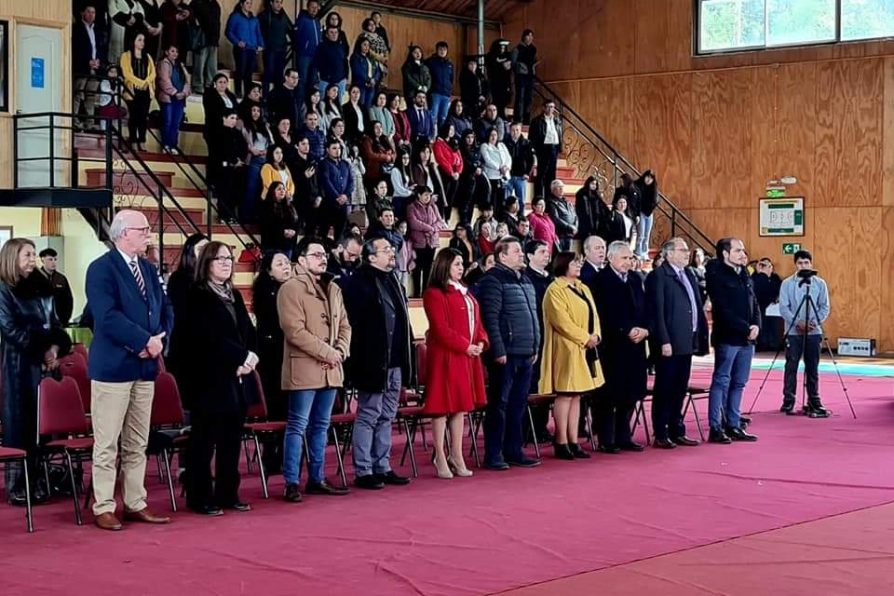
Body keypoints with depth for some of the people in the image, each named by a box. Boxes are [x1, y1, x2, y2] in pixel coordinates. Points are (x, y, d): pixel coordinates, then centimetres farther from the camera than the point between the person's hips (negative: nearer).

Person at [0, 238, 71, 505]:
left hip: (44, 362, 5)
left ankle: (38, 481, 9)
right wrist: (42, 351, -11)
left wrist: (55, 348, -5)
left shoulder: (41, 287, 13)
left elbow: (53, 323, 13)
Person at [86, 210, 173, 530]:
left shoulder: (148, 269, 15)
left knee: (137, 443, 11)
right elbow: (107, 316, -19)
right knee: (107, 444, -1)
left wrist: (159, 339, -5)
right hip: (113, 367, -7)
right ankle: (104, 508, 4)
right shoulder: (101, 269, -9)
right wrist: (146, 341, -18)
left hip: (145, 366, 7)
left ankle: (135, 504, 17)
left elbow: (165, 308, 14)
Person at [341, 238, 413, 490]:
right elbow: (357, 323, -16)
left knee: (386, 417, 14)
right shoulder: (358, 282, -12)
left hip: (394, 363, 8)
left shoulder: (392, 281, 15)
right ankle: (363, 472, 5)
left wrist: (405, 359, 12)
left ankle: (382, 468, 22)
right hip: (373, 363, -8)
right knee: (368, 417, -1)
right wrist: (367, 358, -20)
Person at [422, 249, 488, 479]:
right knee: (442, 407, -3)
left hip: (467, 357, 8)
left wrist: (480, 342, -1)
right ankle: (441, 459, 1)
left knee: (461, 407, 10)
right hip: (445, 357, -8)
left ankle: (457, 457, 16)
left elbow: (476, 321, 17)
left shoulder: (465, 293, 18)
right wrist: (465, 346, -17)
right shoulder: (434, 294, -9)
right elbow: (440, 329, -15)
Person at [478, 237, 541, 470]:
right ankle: (493, 454, 2)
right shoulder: (493, 280, -10)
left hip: (525, 354, 8)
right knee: (499, 403, -3)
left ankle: (513, 451, 19)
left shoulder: (524, 280, 17)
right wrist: (498, 351, -19)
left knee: (518, 404, 12)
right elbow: (490, 319, -16)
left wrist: (535, 346, 17)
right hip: (506, 354, -8)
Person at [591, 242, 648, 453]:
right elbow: (605, 313, -15)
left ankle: (623, 437, 17)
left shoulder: (636, 279, 15)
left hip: (635, 344, 7)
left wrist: (644, 330, -4)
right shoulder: (601, 280, -7)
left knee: (630, 394, 9)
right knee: (609, 394, -2)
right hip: (611, 346, -7)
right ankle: (606, 440, 4)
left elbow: (644, 308, 14)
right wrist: (628, 331, -16)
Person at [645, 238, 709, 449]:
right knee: (664, 389, 0)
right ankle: (661, 435, 5)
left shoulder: (688, 274, 16)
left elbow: (697, 306, 17)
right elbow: (657, 311, -14)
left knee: (680, 389, 12)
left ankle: (677, 431, 20)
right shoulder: (658, 276, -8)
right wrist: (664, 341, -18)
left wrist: (701, 335, 9)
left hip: (687, 342, 8)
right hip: (669, 344, -8)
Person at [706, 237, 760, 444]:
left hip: (747, 338, 7)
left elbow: (754, 303, 16)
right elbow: (723, 309, -16)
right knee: (721, 382, -4)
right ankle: (716, 428, -1)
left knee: (738, 383, 10)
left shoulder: (744, 275, 15)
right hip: (727, 337, -7)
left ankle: (733, 425, 16)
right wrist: (745, 328, -16)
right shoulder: (717, 276, -9)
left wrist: (756, 325, -2)